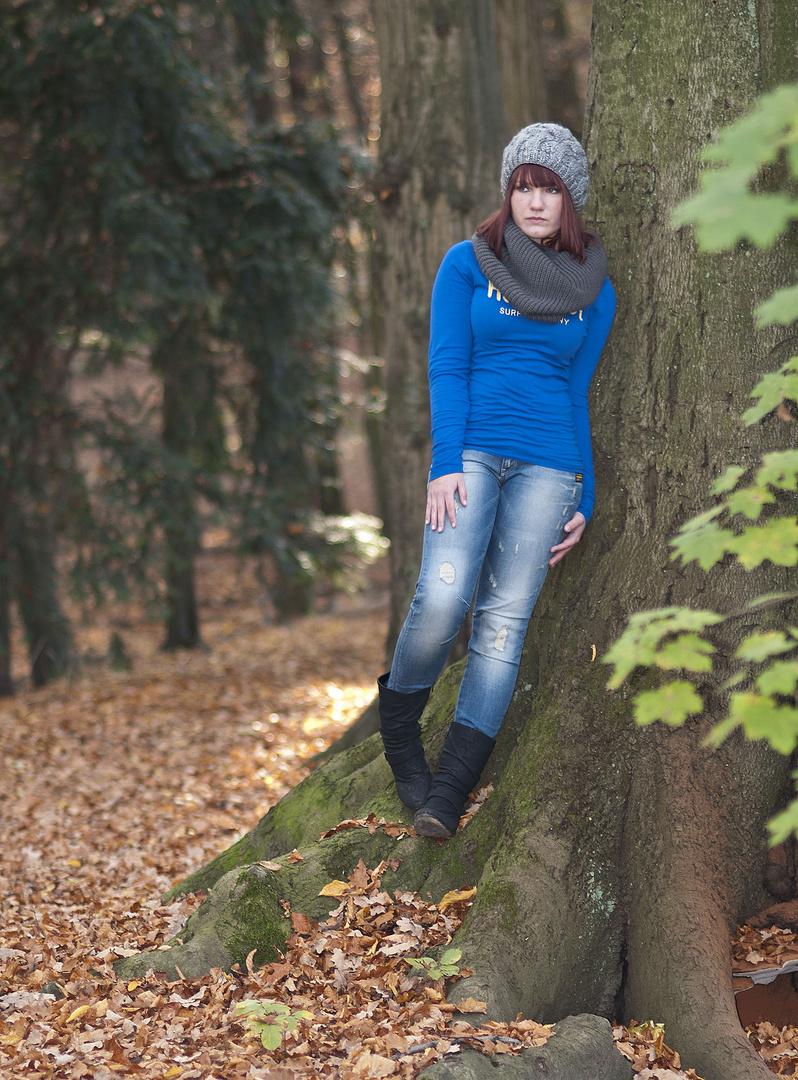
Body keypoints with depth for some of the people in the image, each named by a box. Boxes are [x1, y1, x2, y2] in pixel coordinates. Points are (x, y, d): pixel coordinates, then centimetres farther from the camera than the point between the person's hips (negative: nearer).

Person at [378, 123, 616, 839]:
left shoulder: (594, 291, 12)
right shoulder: (467, 264, 7)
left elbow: (577, 395, 15)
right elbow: (447, 369, 0)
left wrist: (583, 500, 10)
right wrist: (445, 464, -12)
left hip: (548, 466, 2)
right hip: (472, 450, -2)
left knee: (505, 619, -7)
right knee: (444, 596, -21)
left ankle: (450, 789, -6)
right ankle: (399, 729, 6)